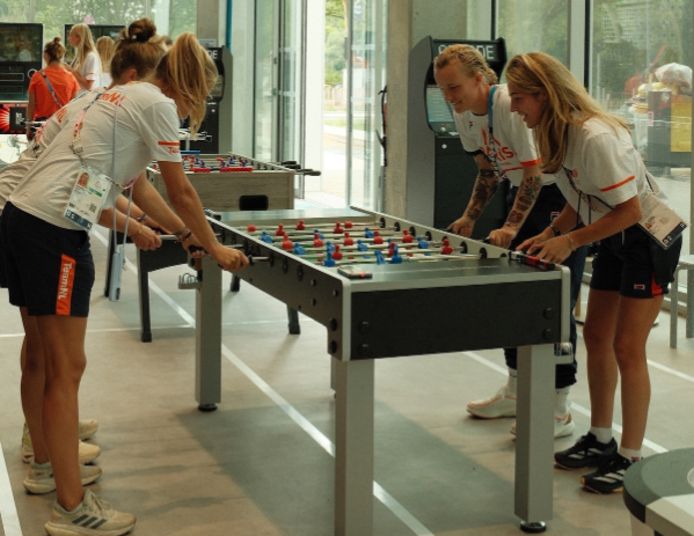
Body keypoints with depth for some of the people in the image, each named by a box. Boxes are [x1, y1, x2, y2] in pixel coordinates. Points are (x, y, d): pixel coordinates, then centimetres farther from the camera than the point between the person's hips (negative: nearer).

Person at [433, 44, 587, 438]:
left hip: (562, 194, -9)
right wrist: (469, 218, 4)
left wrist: (510, 227, -30)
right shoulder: (464, 114, 1)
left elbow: (534, 174, -25)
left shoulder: (512, 106, -26)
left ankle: (560, 410, -5)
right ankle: (515, 393, 24)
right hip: (525, 193, 9)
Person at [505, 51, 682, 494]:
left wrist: (570, 241, -25)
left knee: (627, 347, -6)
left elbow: (630, 210, -28)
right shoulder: (560, 134, -2)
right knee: (596, 337, 12)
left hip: (649, 239, -9)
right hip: (614, 241, 9)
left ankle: (630, 458, 4)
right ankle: (600, 441, 25)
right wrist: (550, 234, -7)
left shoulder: (596, 137, -30)